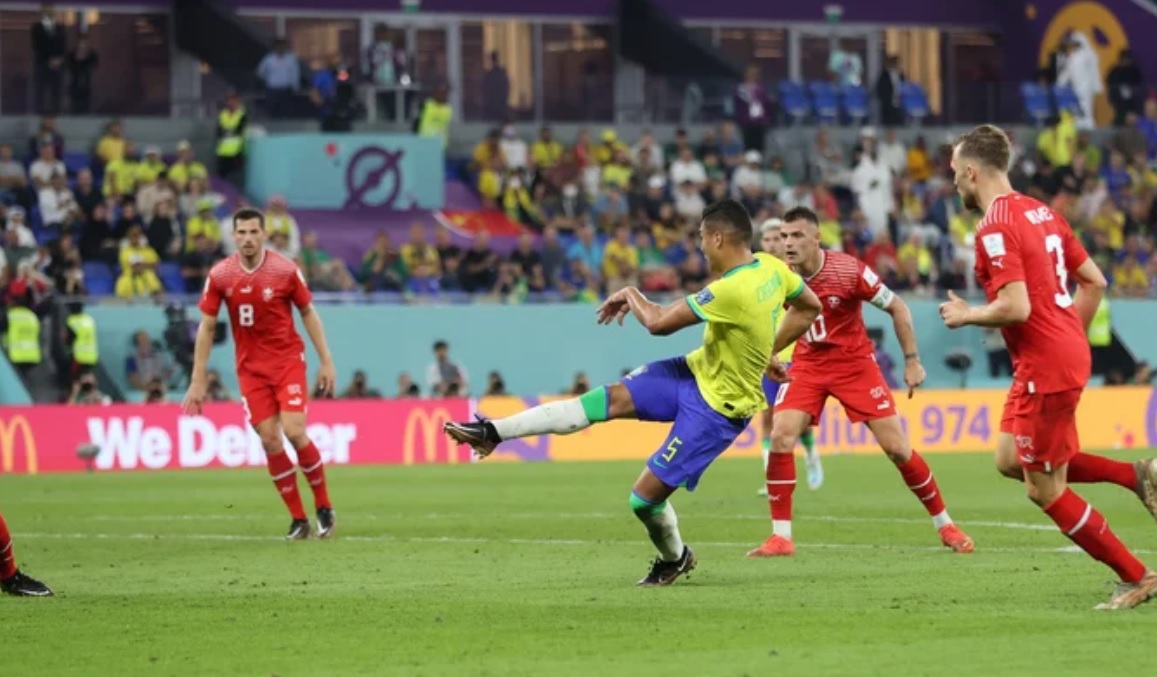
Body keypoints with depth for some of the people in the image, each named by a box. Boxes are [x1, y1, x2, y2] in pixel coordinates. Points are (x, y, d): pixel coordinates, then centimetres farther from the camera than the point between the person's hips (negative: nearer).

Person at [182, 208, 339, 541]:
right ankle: (298, 519, 6)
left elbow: (308, 313, 3)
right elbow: (207, 327, 1)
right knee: (269, 441, -4)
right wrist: (198, 380, 0)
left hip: (288, 360, -2)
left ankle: (324, 507, 5)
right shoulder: (219, 276, -5)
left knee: (294, 432, -14)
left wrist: (326, 360, 0)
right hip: (250, 367, 2)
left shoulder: (285, 270, -9)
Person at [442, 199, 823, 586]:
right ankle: (493, 432, -7)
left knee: (645, 498, -6)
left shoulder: (732, 290, -32)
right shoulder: (772, 267, -6)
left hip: (718, 408, -9)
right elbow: (810, 307, 13)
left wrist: (630, 296, -2)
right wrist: (769, 351, 19)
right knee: (613, 399, -5)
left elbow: (659, 323, -22)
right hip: (699, 370, 9)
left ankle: (674, 558, 26)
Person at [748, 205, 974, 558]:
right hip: (807, 366, 2)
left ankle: (945, 525, 13)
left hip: (855, 363, -2)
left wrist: (912, 360, -9)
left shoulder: (848, 270, -19)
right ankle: (780, 536, -11)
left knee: (897, 447, -4)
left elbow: (897, 307, -8)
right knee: (780, 437, -18)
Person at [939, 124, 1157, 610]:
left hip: (1044, 367, -9)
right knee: (1011, 460, 19)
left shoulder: (995, 229, -16)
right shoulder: (1041, 213, 11)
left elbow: (1015, 308, -25)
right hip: (1070, 353, 9)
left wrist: (965, 316, -7)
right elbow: (1094, 282, 15)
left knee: (1044, 489, 1)